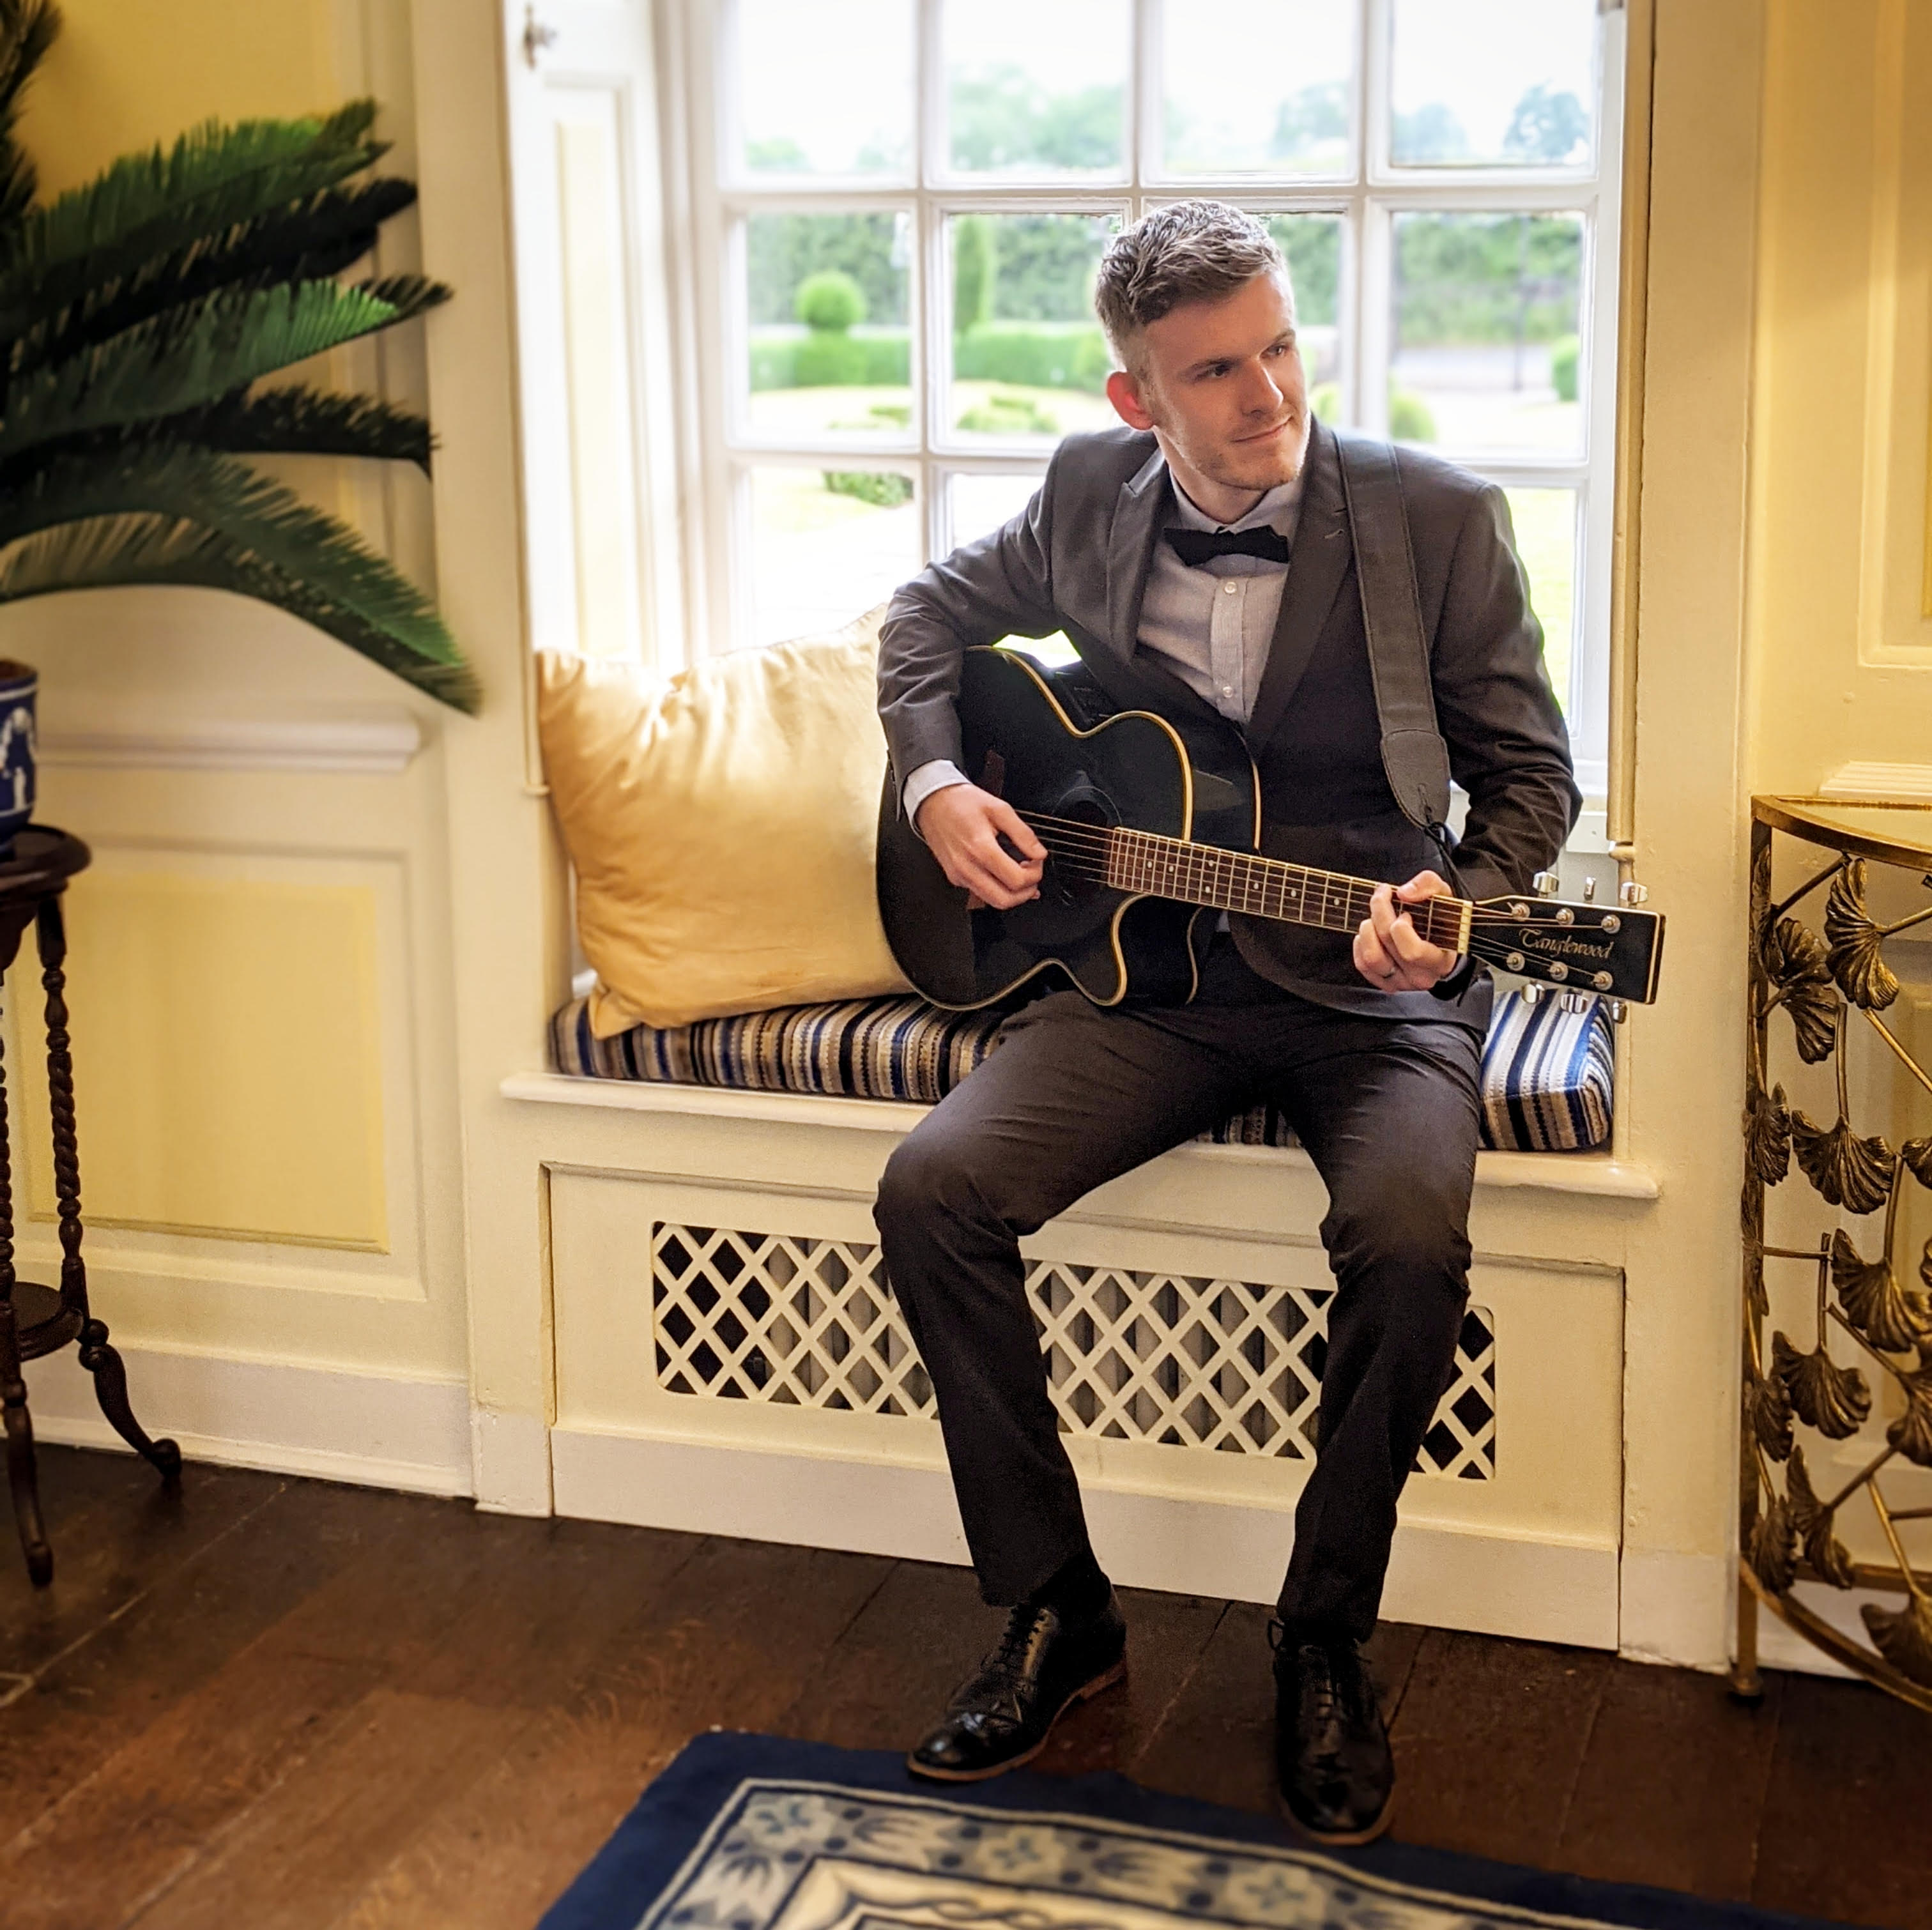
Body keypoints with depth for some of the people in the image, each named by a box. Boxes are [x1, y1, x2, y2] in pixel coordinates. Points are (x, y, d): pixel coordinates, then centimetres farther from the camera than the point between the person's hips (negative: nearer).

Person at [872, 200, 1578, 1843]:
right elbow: (934, 613, 19)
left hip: (1376, 986, -3)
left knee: (1409, 1234, -32)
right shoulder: (1091, 492, 2)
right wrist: (936, 785, 1)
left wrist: (1453, 901, -22)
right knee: (935, 1187, -19)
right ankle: (1058, 1613, -2)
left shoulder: (1439, 519, -7)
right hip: (1155, 966, 3)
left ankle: (1325, 1643, -6)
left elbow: (1531, 775, -1)